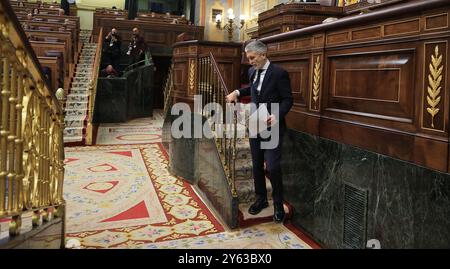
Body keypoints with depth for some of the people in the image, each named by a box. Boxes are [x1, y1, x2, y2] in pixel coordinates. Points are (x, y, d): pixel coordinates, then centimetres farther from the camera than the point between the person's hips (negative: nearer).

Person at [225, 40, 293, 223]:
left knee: (272, 166, -10)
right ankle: (261, 199, 29)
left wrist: (277, 116, -26)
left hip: (272, 127, -7)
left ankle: (278, 204, 10)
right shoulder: (252, 71, 8)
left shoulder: (279, 73, -13)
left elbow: (288, 99, -11)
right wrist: (238, 92, 13)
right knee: (257, 165, 13)